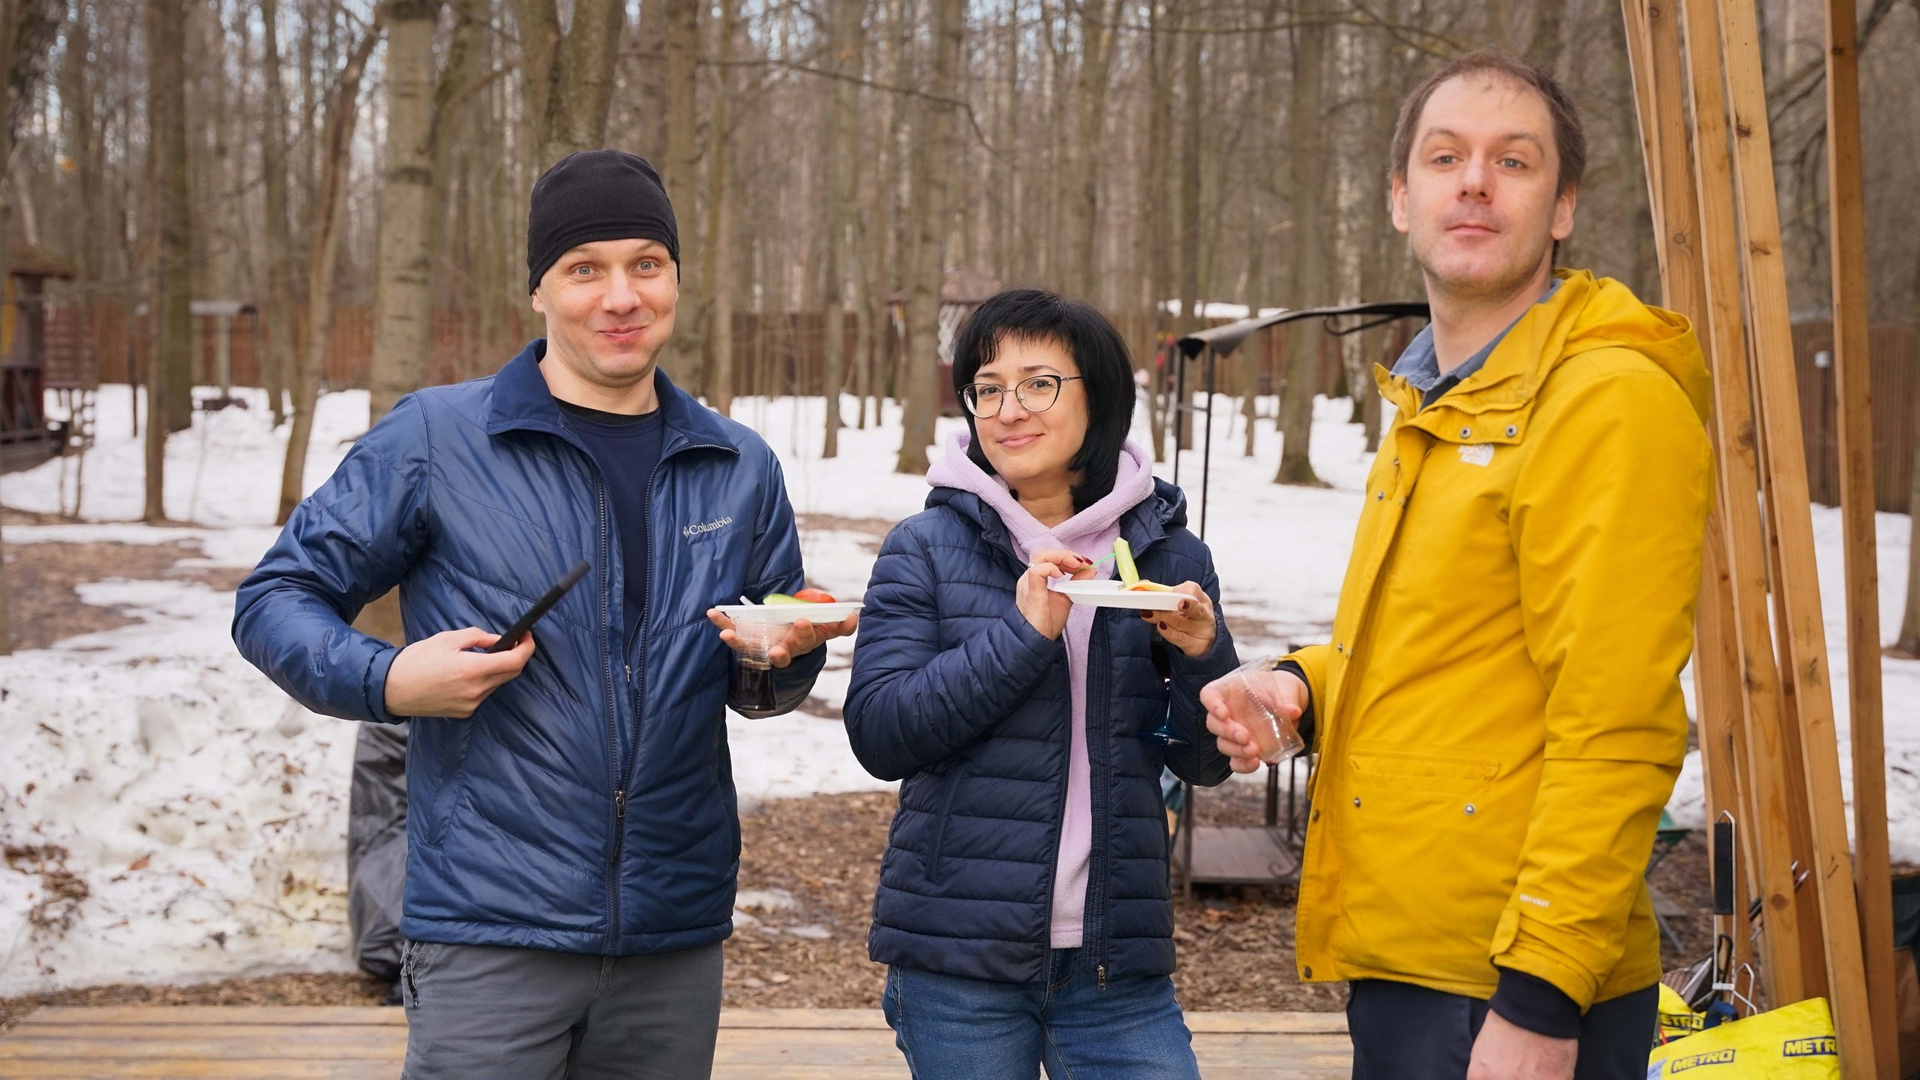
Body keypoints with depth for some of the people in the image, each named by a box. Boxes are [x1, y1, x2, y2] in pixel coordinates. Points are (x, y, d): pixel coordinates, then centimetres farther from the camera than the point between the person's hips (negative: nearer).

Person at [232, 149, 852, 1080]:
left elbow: (765, 681, 19)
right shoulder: (434, 439, -2)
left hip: (677, 938, 4)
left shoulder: (739, 468, 10)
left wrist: (789, 654, -6)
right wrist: (386, 681, -17)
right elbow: (276, 599, 2)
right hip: (491, 940, -4)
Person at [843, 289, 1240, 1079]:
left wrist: (1202, 657, -11)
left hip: (1118, 962, 2)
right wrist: (1022, 633, -18)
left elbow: (1206, 763, 8)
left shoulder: (1166, 551, 5)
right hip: (958, 960, -1)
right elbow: (878, 733, -10)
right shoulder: (926, 548, -1)